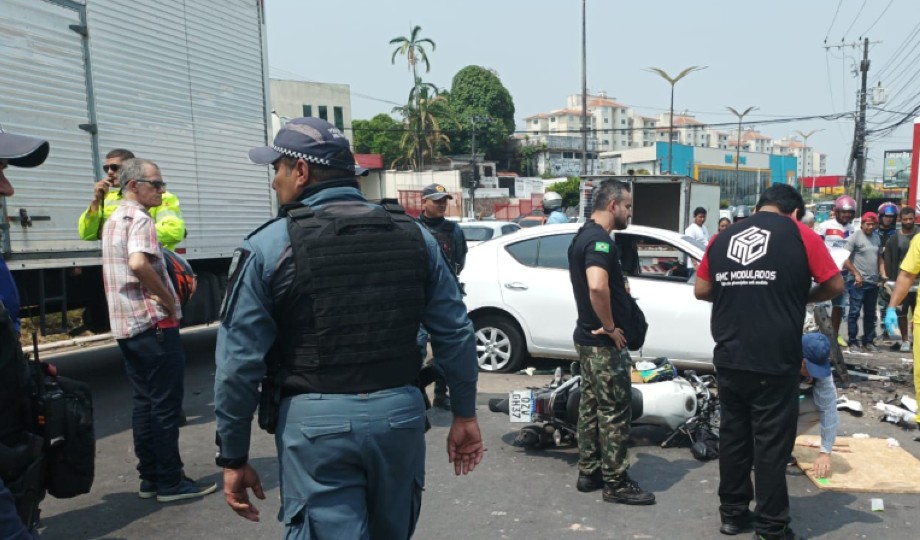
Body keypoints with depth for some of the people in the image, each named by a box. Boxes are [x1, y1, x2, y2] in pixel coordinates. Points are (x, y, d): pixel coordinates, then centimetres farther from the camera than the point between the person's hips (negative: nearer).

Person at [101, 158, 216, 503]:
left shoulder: (114, 219, 17)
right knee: (166, 406, -2)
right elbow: (138, 264, -31)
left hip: (127, 325, 9)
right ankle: (170, 483, 6)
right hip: (153, 324, -9)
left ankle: (150, 479, 20)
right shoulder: (139, 218, -14)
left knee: (144, 403, 13)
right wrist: (169, 300, -19)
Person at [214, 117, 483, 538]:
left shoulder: (268, 246, -6)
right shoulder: (414, 236, 4)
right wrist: (464, 414, 14)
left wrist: (233, 458, 4)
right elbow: (456, 334, 4)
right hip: (400, 413, 5)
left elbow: (239, 362, -7)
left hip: (315, 422, -4)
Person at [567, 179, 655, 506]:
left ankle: (588, 472, 24)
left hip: (587, 336, 10)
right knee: (614, 411, -1)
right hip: (604, 341, -10)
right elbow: (597, 287, -36)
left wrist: (619, 284, 13)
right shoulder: (600, 240, -19)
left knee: (591, 405, 15)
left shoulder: (582, 236, 13)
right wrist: (610, 327, -23)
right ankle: (615, 483, 8)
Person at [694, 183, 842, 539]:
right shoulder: (801, 235, -2)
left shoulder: (722, 238, 9)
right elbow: (835, 286, 3)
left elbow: (701, 290, 13)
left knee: (733, 436, 15)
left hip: (729, 359, 4)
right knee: (771, 443, 5)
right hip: (774, 361, -4)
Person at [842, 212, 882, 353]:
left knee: (870, 314, 12)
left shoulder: (876, 237, 13)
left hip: (873, 282, 7)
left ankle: (868, 341, 20)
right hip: (859, 282, -6)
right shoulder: (855, 237, -7)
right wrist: (856, 274, -17)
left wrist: (882, 272, 10)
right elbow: (845, 258, -12)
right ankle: (853, 342, 1)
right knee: (854, 312, -4)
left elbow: (878, 257, 22)